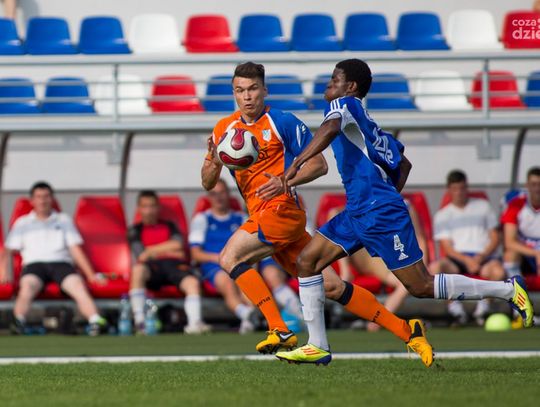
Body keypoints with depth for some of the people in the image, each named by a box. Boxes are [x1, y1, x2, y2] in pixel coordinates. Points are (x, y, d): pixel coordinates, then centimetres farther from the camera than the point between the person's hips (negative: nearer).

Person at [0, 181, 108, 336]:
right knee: (27, 287, -37)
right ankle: (19, 322, -60)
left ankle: (95, 320, -54)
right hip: (34, 264, -1)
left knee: (78, 286, -32)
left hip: (61, 263, 1)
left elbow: (75, 250, 18)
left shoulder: (64, 220, 24)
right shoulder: (22, 223, 22)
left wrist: (91, 275, 5)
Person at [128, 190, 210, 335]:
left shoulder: (169, 226, 26)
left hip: (174, 263, 2)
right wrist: (169, 251, 2)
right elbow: (140, 256, 3)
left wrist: (151, 251, 1)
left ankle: (194, 323, -50)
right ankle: (139, 321, -42)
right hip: (151, 267, -2)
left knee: (193, 283, -32)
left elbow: (177, 245, 6)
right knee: (138, 269, -40)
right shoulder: (136, 230, 19)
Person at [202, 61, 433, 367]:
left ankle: (280, 331, -20)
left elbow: (319, 164, -5)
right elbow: (208, 184, 13)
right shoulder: (225, 128, 13)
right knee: (331, 287, 4)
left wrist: (285, 181, -21)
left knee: (230, 258, -20)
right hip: (263, 216, 6)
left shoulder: (283, 122, -5)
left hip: (281, 209, -6)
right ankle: (405, 331, 9)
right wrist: (214, 162, -9)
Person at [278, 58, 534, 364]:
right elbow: (403, 163, 27)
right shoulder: (366, 122, 21)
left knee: (422, 287, -7)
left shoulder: (345, 105, -5)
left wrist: (297, 165, -34)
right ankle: (317, 346, 4)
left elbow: (330, 128, -29)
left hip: (379, 213, -10)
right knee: (307, 262, 4)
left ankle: (509, 290, 0)